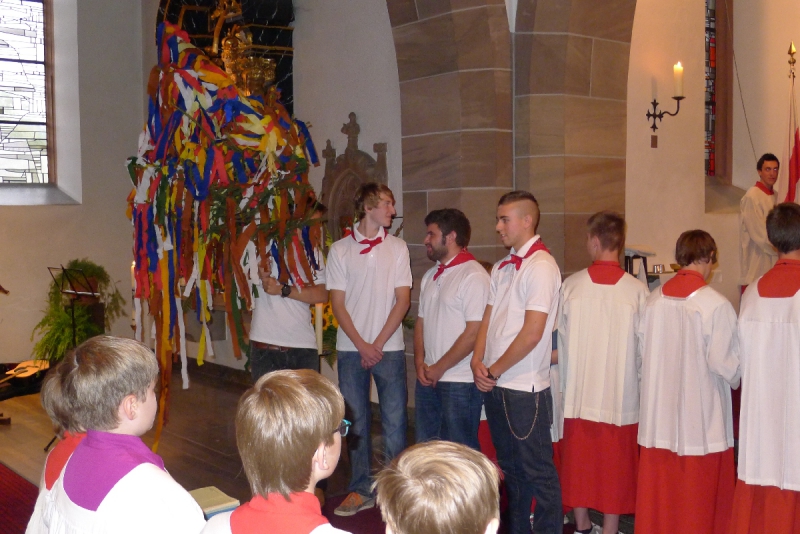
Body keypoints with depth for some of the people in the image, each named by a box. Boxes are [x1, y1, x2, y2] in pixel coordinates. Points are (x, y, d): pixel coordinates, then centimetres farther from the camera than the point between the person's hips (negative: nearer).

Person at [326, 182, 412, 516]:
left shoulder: (397, 247, 4)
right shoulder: (339, 250, 2)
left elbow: (402, 300, 0)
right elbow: (338, 303, 0)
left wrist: (378, 344, -7)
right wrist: (361, 345, -8)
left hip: (388, 348, 0)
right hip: (351, 348, 1)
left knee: (394, 420, 1)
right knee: (356, 421, 8)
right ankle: (361, 490, 20)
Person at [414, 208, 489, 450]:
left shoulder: (474, 276, -13)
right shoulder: (430, 276, 13)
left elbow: (474, 332, -18)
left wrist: (440, 368, -12)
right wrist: (420, 362, 2)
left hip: (460, 382, -8)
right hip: (428, 379, 8)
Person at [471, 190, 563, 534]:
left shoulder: (541, 267, -13)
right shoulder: (502, 268, 12)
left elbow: (532, 334, -18)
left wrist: (495, 370, -11)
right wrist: (478, 362, -2)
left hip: (525, 388, -8)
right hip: (494, 385, 8)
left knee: (537, 471, 2)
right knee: (510, 467, 18)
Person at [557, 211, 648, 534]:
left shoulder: (571, 286, -7)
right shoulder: (637, 291, -11)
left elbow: (561, 341, 0)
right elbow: (644, 349, -6)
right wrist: (637, 380, 12)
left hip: (578, 394, 2)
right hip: (621, 396, -2)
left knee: (578, 461, 15)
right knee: (614, 468, 10)